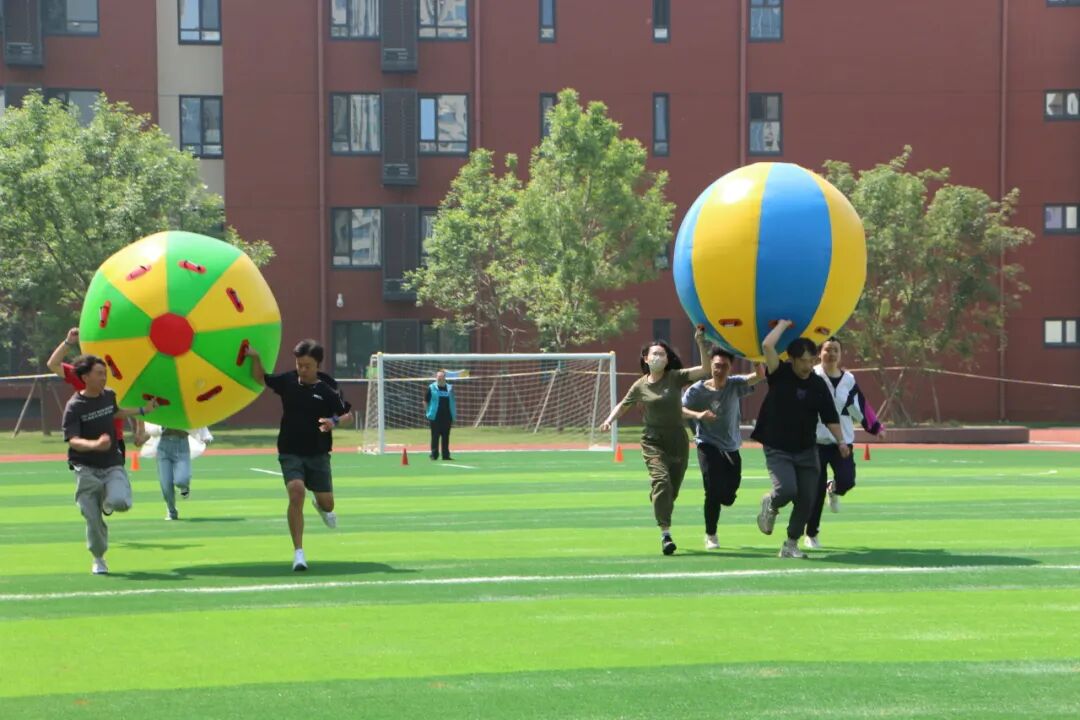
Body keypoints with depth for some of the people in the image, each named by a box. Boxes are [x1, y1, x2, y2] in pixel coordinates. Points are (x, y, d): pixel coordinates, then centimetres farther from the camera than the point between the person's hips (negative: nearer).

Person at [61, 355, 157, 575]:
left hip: (112, 465, 3)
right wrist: (95, 445, -41)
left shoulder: (109, 395, 3)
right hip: (86, 468, -3)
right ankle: (98, 559, 20)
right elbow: (73, 441, -22)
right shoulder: (74, 406, -13)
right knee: (92, 517, -3)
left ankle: (107, 502, 13)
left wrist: (143, 410, 31)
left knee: (120, 502, -24)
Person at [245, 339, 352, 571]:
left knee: (326, 503, 8)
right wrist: (255, 357, 0)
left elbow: (347, 413, -3)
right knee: (296, 492, -23)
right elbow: (260, 377, 16)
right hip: (290, 453, 0)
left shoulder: (328, 390, -9)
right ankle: (298, 552, -20)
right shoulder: (287, 381, -1)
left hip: (318, 454, 0)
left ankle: (320, 506, 52)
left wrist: (334, 422, -24)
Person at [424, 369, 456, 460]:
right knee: (435, 436, -2)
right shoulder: (431, 388, 1)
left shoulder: (450, 388, 11)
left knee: (446, 437, 5)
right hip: (435, 417, -3)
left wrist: (454, 415, 10)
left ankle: (446, 455, 10)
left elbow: (453, 402, 16)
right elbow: (425, 401, 3)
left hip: (447, 417, 3)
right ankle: (434, 455, 2)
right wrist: (428, 413, -3)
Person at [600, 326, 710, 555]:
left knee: (672, 490, 8)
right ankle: (665, 533, -23)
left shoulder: (676, 377, -3)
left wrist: (700, 342, -22)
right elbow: (623, 405, 17)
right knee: (661, 481, -21)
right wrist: (610, 420, 1)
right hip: (653, 442, -1)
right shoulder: (640, 386, 1)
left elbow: (705, 369, -14)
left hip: (678, 441, 1)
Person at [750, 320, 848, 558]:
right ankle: (770, 504, 14)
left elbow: (830, 417, 5)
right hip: (777, 450, -4)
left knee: (807, 500, 1)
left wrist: (841, 441, -4)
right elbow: (767, 346, -24)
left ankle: (791, 545, 17)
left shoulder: (818, 384, 0)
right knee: (787, 490, -23)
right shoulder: (780, 374, -9)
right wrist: (783, 325, -12)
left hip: (806, 451, 4)